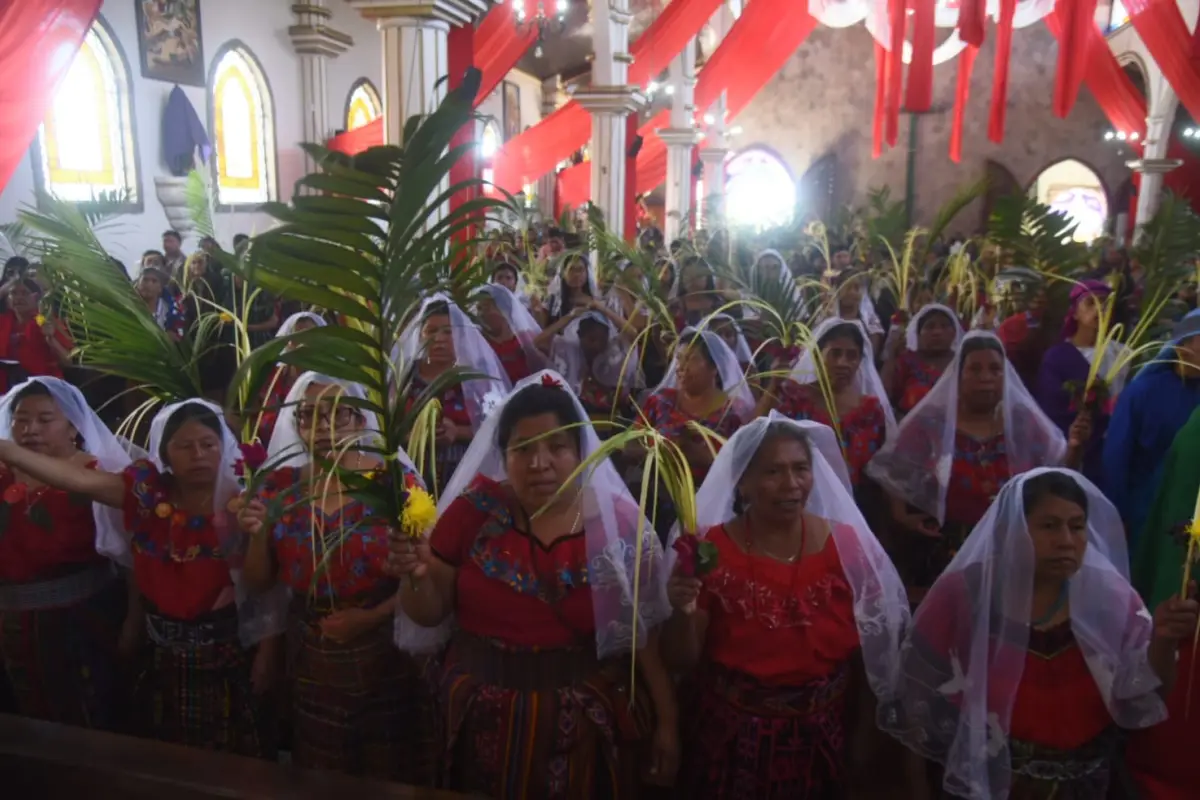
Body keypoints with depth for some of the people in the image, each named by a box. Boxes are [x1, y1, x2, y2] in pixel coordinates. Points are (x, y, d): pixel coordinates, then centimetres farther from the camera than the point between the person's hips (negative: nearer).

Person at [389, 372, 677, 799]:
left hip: (588, 723, -1)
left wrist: (666, 721, -2)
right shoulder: (474, 509, -8)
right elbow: (429, 613, -2)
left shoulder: (619, 522, -11)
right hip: (481, 722, 1)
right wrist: (416, 577, -21)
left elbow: (648, 635, -3)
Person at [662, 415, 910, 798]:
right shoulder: (708, 549, -14)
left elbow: (869, 657, 2)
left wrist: (863, 737, 6)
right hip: (729, 737, -1)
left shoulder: (847, 545, -10)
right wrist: (683, 613, -29)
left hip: (822, 737, 2)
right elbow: (681, 661, -10)